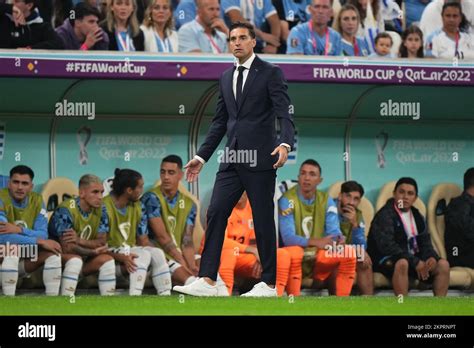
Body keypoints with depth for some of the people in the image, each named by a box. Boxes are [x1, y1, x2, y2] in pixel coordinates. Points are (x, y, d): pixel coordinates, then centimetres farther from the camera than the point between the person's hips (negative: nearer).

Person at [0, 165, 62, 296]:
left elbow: (43, 235, -10)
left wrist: (19, 230, -29)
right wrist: (40, 241, -30)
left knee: (53, 251, -13)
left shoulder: (37, 200, 0)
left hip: (24, 261, 5)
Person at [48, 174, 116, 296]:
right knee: (75, 260, -35)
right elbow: (67, 248, -27)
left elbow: (102, 242, -7)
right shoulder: (66, 210, -24)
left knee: (107, 260, -14)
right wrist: (93, 252, -17)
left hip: (83, 257, 6)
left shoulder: (100, 209, -3)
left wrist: (80, 241, -25)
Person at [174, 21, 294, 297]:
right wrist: (202, 156, 16)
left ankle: (269, 284, 6)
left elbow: (285, 114, -12)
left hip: (260, 159, -6)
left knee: (263, 220, -1)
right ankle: (207, 281, -7)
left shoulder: (271, 73, -3)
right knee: (216, 213, -4)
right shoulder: (226, 77, 17)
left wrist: (285, 144, -30)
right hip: (232, 160, 6)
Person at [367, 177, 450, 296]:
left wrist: (431, 257, -12)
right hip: (386, 262, -7)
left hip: (413, 259, 7)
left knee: (443, 264, -11)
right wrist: (415, 262, -25)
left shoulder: (416, 216, 15)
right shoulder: (385, 215, -10)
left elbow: (425, 243, 13)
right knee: (402, 263, -39)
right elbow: (387, 246, -22)